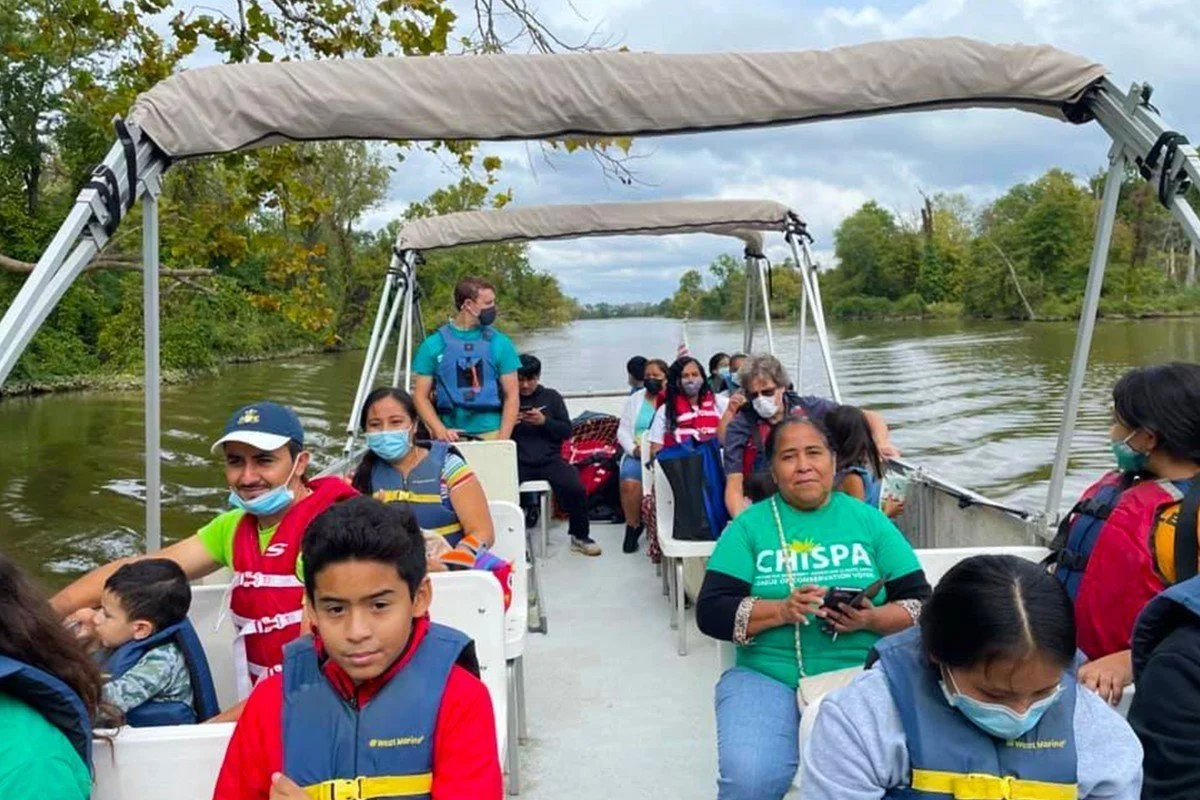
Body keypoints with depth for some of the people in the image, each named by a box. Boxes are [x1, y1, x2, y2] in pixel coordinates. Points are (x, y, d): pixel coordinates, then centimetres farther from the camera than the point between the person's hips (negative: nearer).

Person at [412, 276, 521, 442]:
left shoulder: (499, 343, 4)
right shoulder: (434, 344, 4)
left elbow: (511, 396, 3)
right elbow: (421, 396, 5)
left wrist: (502, 440, -7)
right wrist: (440, 431, -9)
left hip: (490, 434, 0)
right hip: (450, 437, 0)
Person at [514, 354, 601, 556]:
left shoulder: (551, 396, 15)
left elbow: (567, 431, 10)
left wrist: (545, 421, -8)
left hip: (549, 459, 1)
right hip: (518, 462, -1)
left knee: (575, 488, -24)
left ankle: (580, 536, 1)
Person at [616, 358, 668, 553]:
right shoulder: (635, 400, 18)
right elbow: (623, 430, 13)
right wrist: (634, 449, -7)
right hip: (637, 454, 3)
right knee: (629, 482, -28)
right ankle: (633, 527, -8)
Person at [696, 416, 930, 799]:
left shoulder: (869, 520, 9)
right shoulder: (748, 526, 4)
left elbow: (921, 603, 7)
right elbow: (711, 612, -3)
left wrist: (870, 619, -14)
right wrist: (781, 610, -19)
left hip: (861, 673, 1)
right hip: (765, 676, 0)